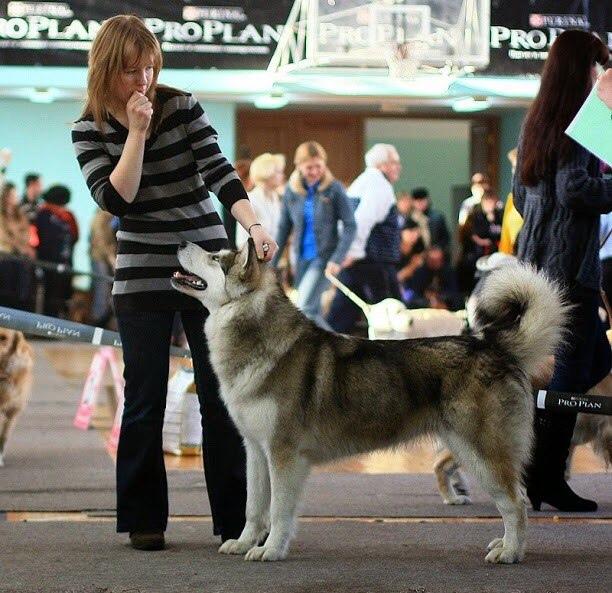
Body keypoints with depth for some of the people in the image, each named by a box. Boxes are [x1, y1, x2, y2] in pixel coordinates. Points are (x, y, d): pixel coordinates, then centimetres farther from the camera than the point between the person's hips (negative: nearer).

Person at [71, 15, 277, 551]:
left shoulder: (182, 107, -5)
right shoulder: (89, 130, -1)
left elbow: (220, 175, -13)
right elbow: (115, 199, -12)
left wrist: (255, 226, -29)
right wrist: (137, 132, -18)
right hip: (141, 279, 1)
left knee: (221, 395, 0)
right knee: (145, 401, 3)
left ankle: (235, 520, 4)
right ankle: (144, 519, 12)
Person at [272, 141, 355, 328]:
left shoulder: (334, 189, -9)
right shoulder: (292, 190, 3)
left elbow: (350, 226, -9)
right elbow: (283, 228, 10)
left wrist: (337, 259, -18)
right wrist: (272, 264, 10)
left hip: (325, 257, -5)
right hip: (301, 256, 5)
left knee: (304, 307, -18)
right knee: (314, 311, 9)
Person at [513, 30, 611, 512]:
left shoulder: (536, 122, 14)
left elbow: (520, 194, 19)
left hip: (536, 260, 9)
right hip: (571, 264, -9)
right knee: (573, 368, -3)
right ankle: (547, 477, -1)